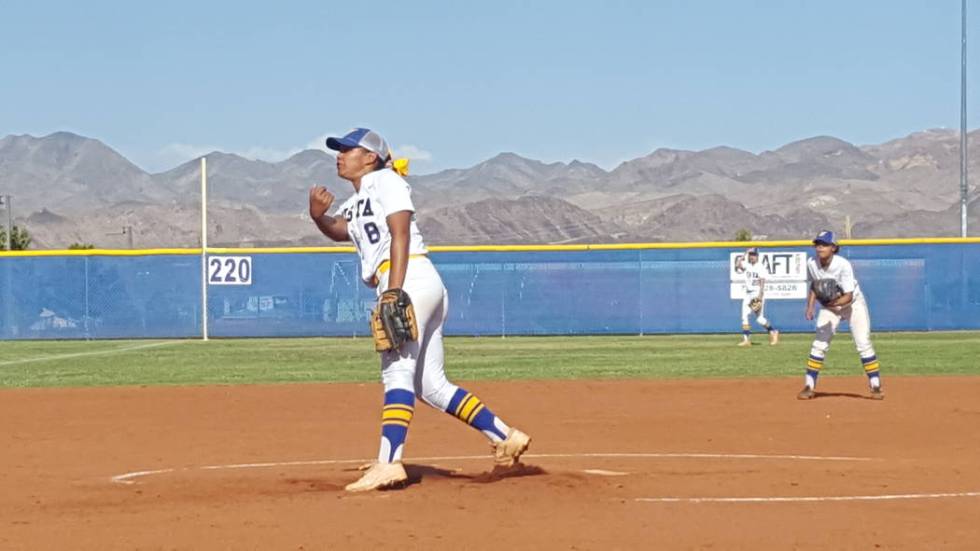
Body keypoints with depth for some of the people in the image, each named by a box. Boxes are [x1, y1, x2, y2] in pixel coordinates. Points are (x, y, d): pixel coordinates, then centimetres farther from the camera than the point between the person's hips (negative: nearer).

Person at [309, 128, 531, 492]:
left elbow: (400, 235, -10)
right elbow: (338, 231, 9)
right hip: (419, 292, 9)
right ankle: (504, 437, 9)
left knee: (397, 372, -17)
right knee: (431, 385, 7)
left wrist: (393, 292, -21)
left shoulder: (385, 180, 2)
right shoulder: (355, 205, 28)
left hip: (411, 282, -9)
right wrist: (318, 216, -12)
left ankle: (388, 464, -26)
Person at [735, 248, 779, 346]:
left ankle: (773, 332, 11)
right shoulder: (746, 266, 10)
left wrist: (760, 295, -20)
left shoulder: (760, 267, -6)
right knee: (744, 316, -3)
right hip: (748, 294, 6)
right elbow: (737, 265, -6)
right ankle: (746, 339, -1)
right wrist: (743, 255, -1)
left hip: (758, 293, -6)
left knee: (759, 318, -6)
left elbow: (762, 282, -12)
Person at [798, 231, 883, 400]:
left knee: (863, 344, -10)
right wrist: (810, 307, -9)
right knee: (819, 344, -5)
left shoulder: (843, 265, -30)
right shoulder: (811, 263, -16)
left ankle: (876, 385, 1)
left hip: (853, 304, -4)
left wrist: (834, 303, -47)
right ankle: (809, 387, 2)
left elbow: (848, 296, -29)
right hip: (830, 306, 4)